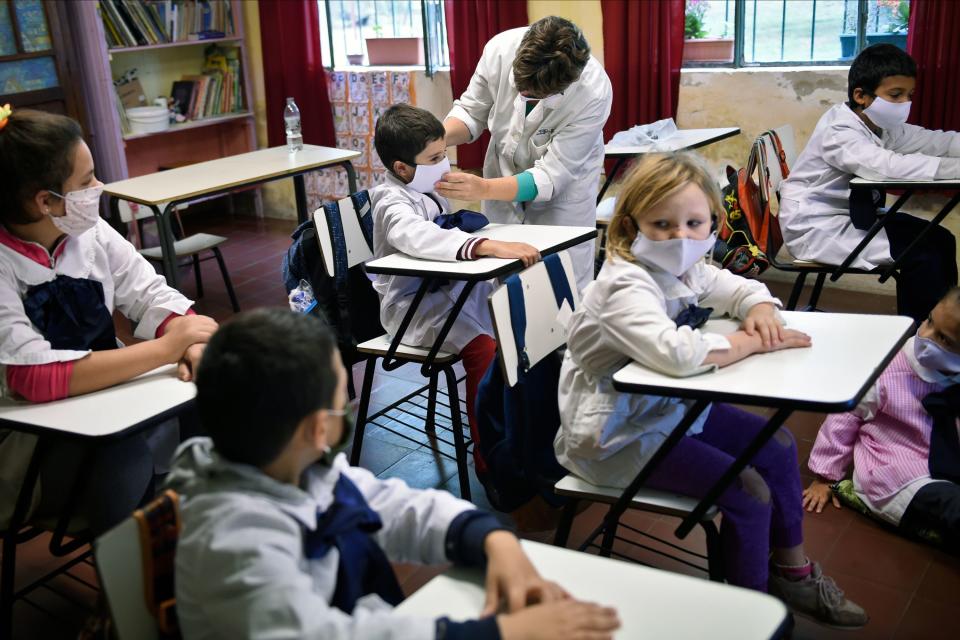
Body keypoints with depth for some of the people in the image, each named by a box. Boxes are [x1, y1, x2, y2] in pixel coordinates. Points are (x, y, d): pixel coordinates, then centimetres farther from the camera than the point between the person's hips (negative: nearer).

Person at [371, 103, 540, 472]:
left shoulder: (429, 190, 7)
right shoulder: (393, 202, -20)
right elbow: (417, 236, -44)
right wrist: (491, 247, -53)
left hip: (451, 288, 8)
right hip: (412, 304, -8)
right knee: (484, 349, -27)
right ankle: (488, 461, -13)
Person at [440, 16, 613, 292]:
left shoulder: (593, 93, -32)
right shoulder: (501, 48, -24)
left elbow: (551, 175, -29)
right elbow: (472, 111, -8)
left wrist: (484, 189, -42)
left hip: (563, 189, -3)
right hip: (503, 180, 3)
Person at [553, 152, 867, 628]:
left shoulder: (685, 268, -1)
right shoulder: (626, 287, -29)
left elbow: (741, 288, 15)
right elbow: (677, 353, -45)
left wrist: (761, 311, -11)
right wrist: (754, 342, -29)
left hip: (668, 406, 10)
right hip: (616, 435, -10)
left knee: (777, 446, 13)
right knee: (747, 494, -14)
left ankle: (792, 571, 33)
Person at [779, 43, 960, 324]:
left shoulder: (882, 125, 6)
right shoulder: (838, 132, -24)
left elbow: (933, 140, 0)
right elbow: (888, 166, -38)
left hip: (854, 214, 10)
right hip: (816, 228, -10)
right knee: (922, 255, -18)